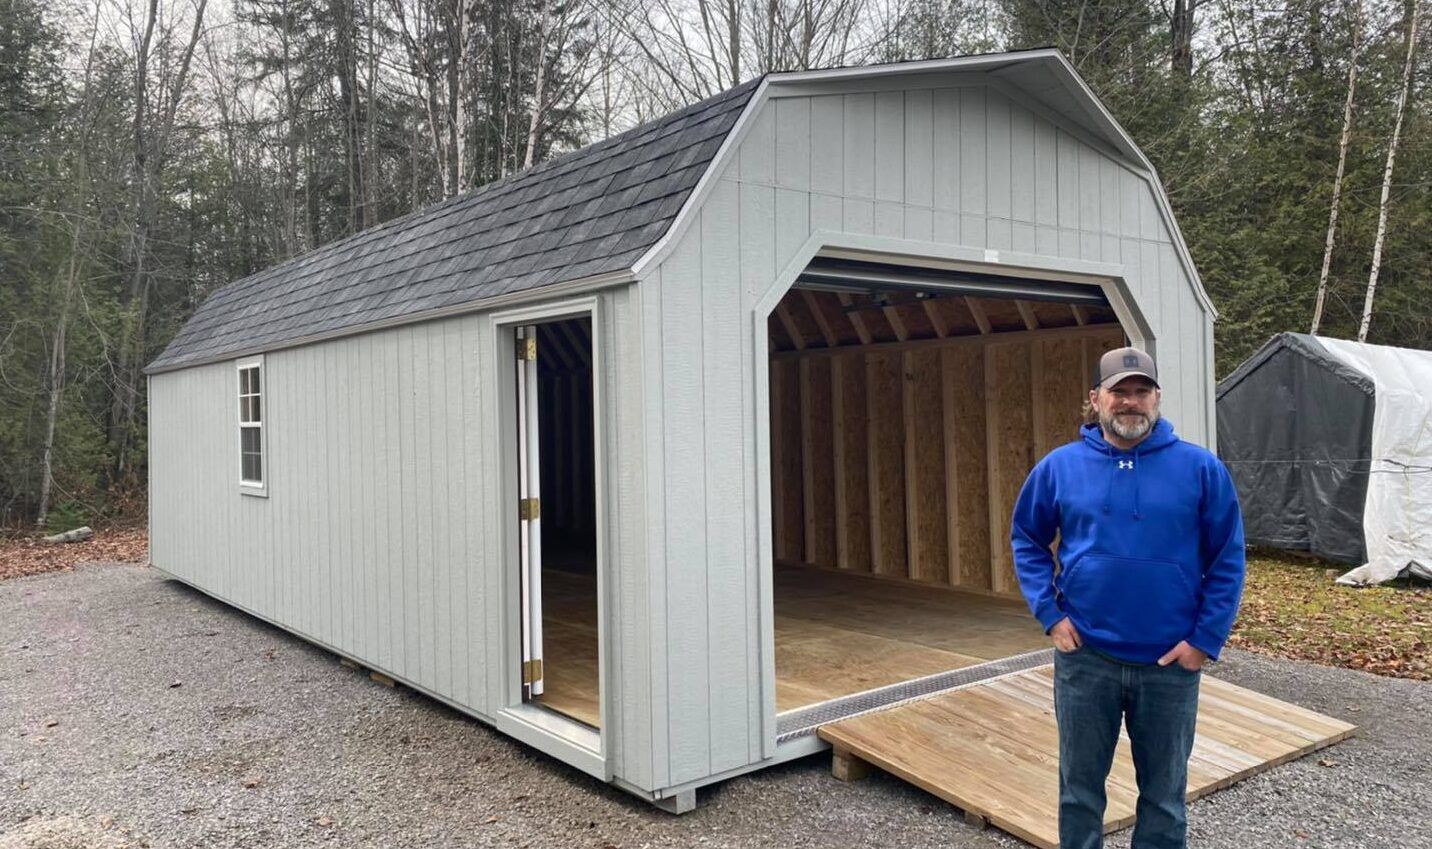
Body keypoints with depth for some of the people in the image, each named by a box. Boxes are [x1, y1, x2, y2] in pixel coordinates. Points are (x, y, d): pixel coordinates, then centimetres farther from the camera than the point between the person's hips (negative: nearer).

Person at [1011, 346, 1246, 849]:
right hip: (1084, 658, 1)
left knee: (1164, 793, 16)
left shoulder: (1201, 469, -5)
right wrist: (1050, 614, -2)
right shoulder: (1060, 467, -2)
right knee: (1079, 787, 15)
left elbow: (1227, 559, -1)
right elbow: (1026, 540, 8)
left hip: (1171, 662, 0)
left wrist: (1205, 639, -7)